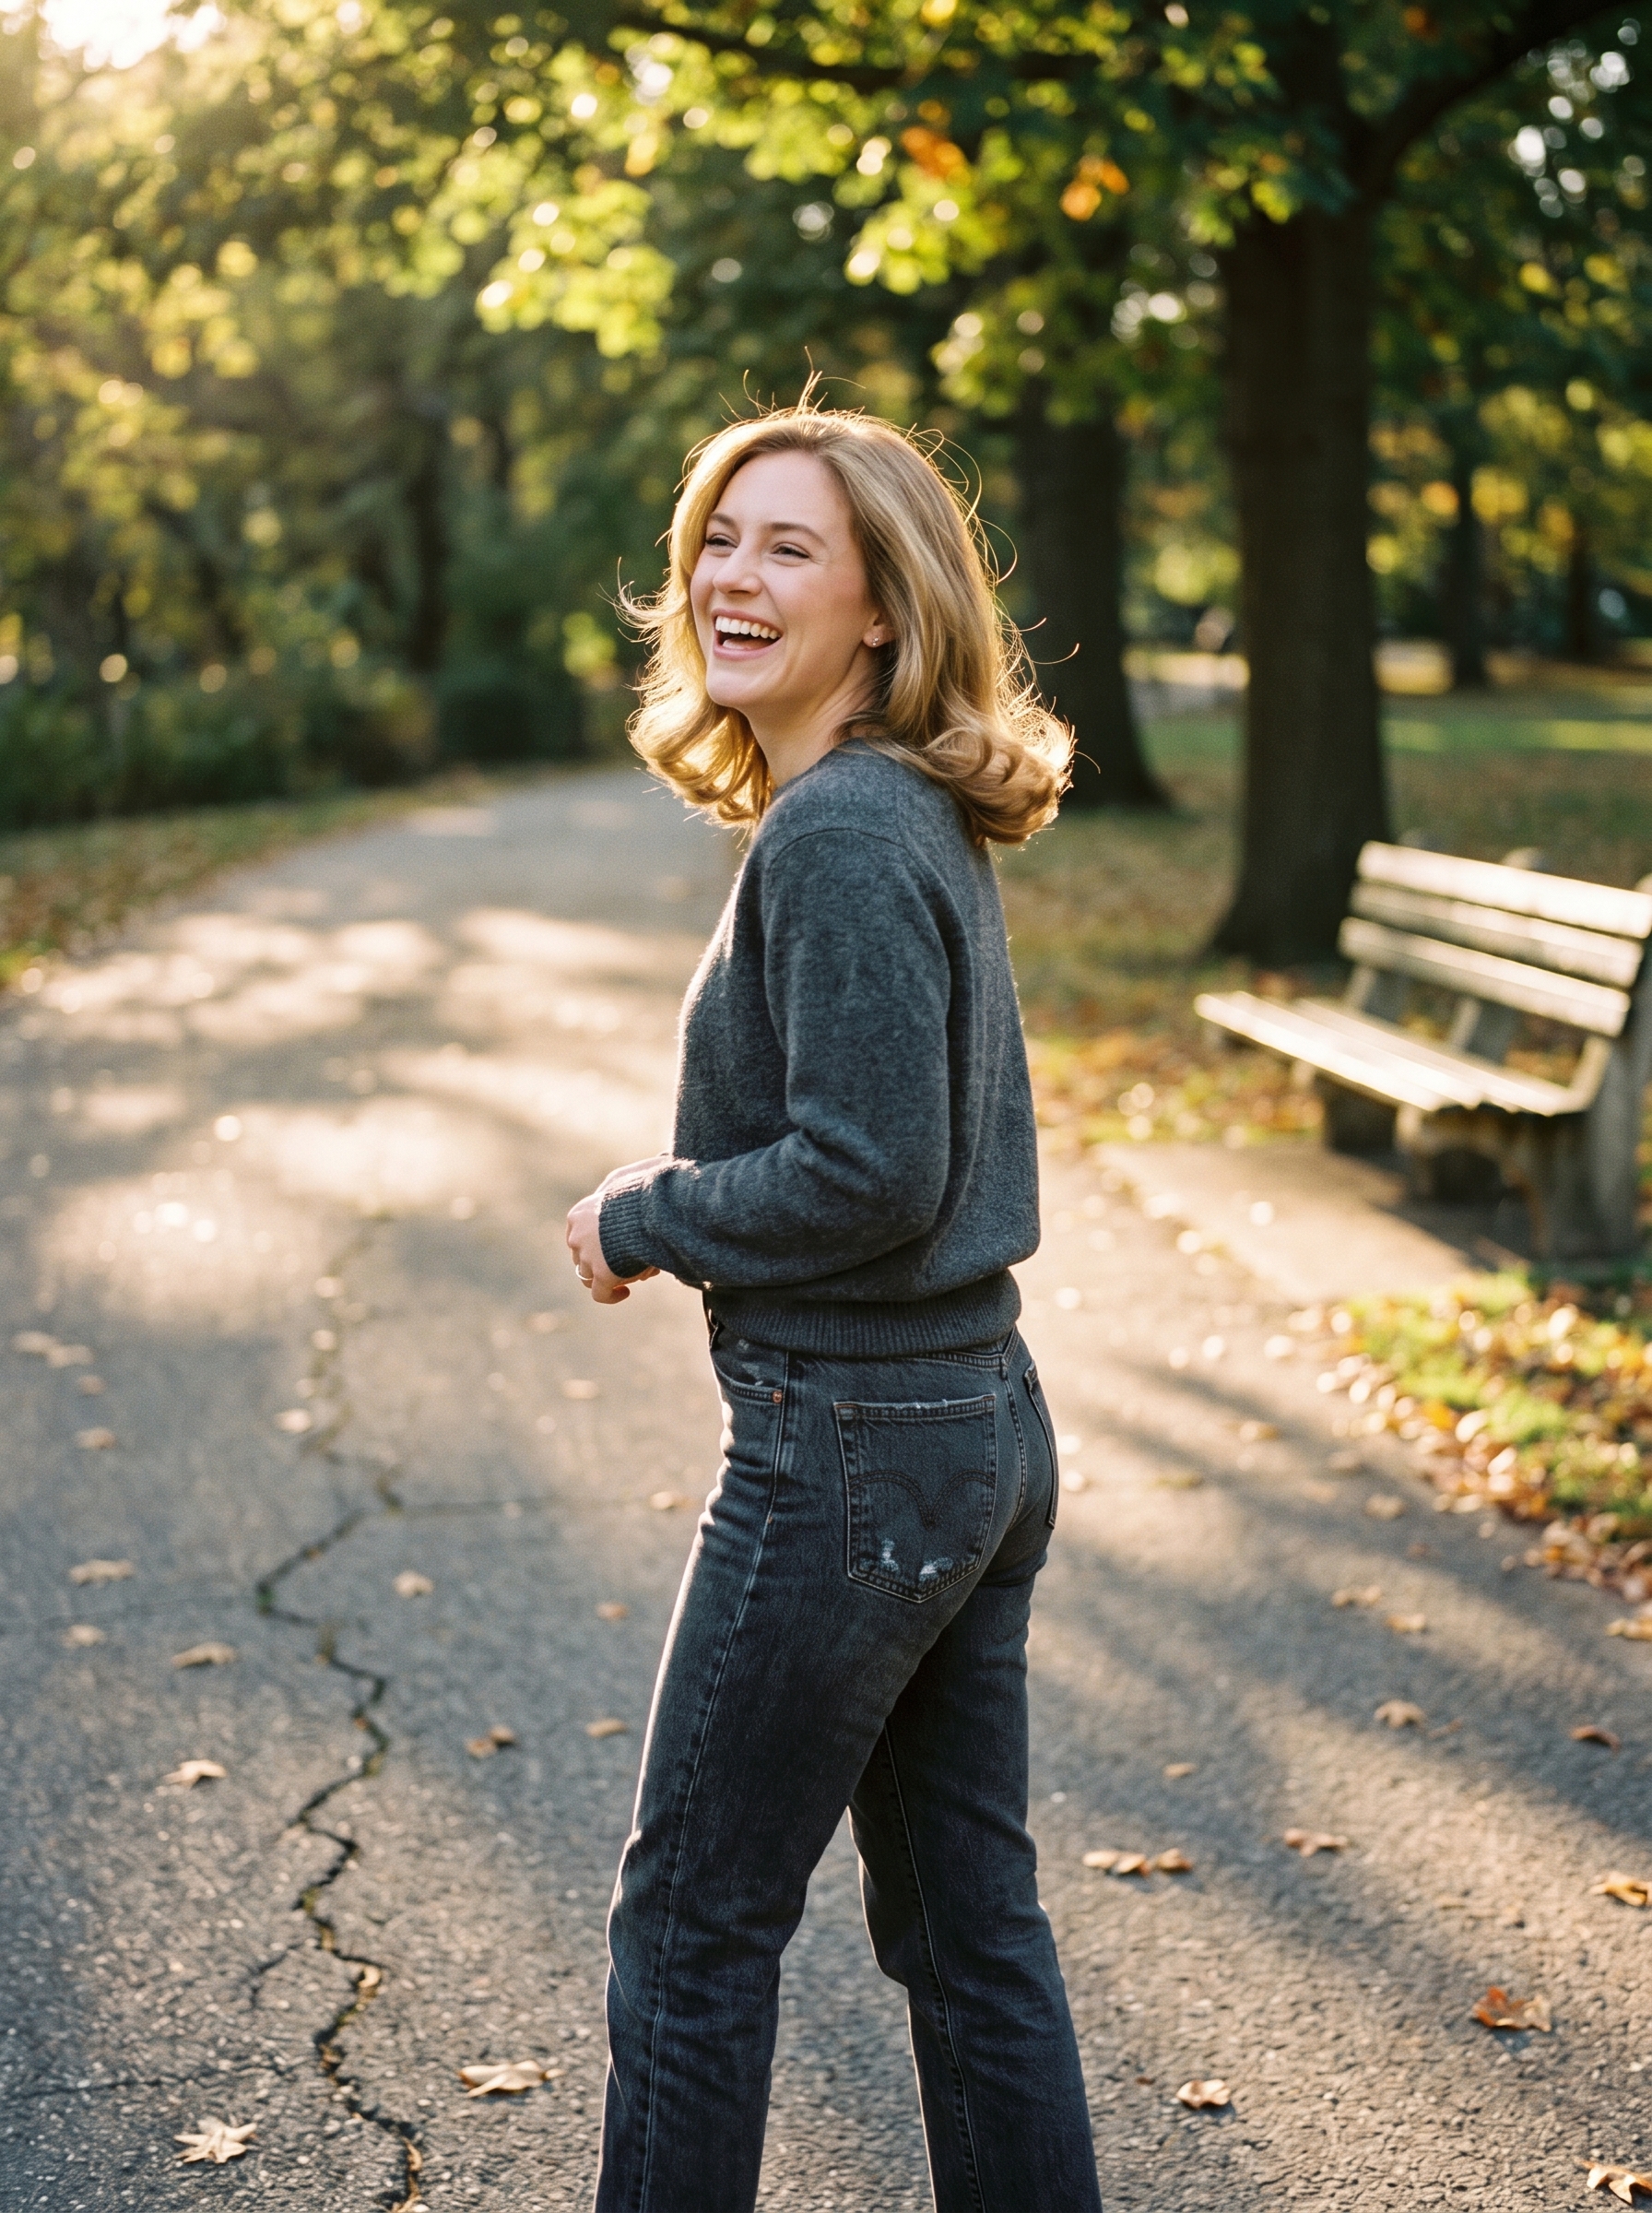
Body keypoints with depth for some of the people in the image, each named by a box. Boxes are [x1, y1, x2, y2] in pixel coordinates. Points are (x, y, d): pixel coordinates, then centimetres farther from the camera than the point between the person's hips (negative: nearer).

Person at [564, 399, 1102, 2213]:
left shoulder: (838, 837, -18)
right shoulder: (924, 818, 10)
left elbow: (873, 1174, -23)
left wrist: (639, 1216, -9)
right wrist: (685, 1208, 10)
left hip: (850, 1450, -9)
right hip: (984, 1419, 9)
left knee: (692, 1922, 7)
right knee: (968, 1915, 18)